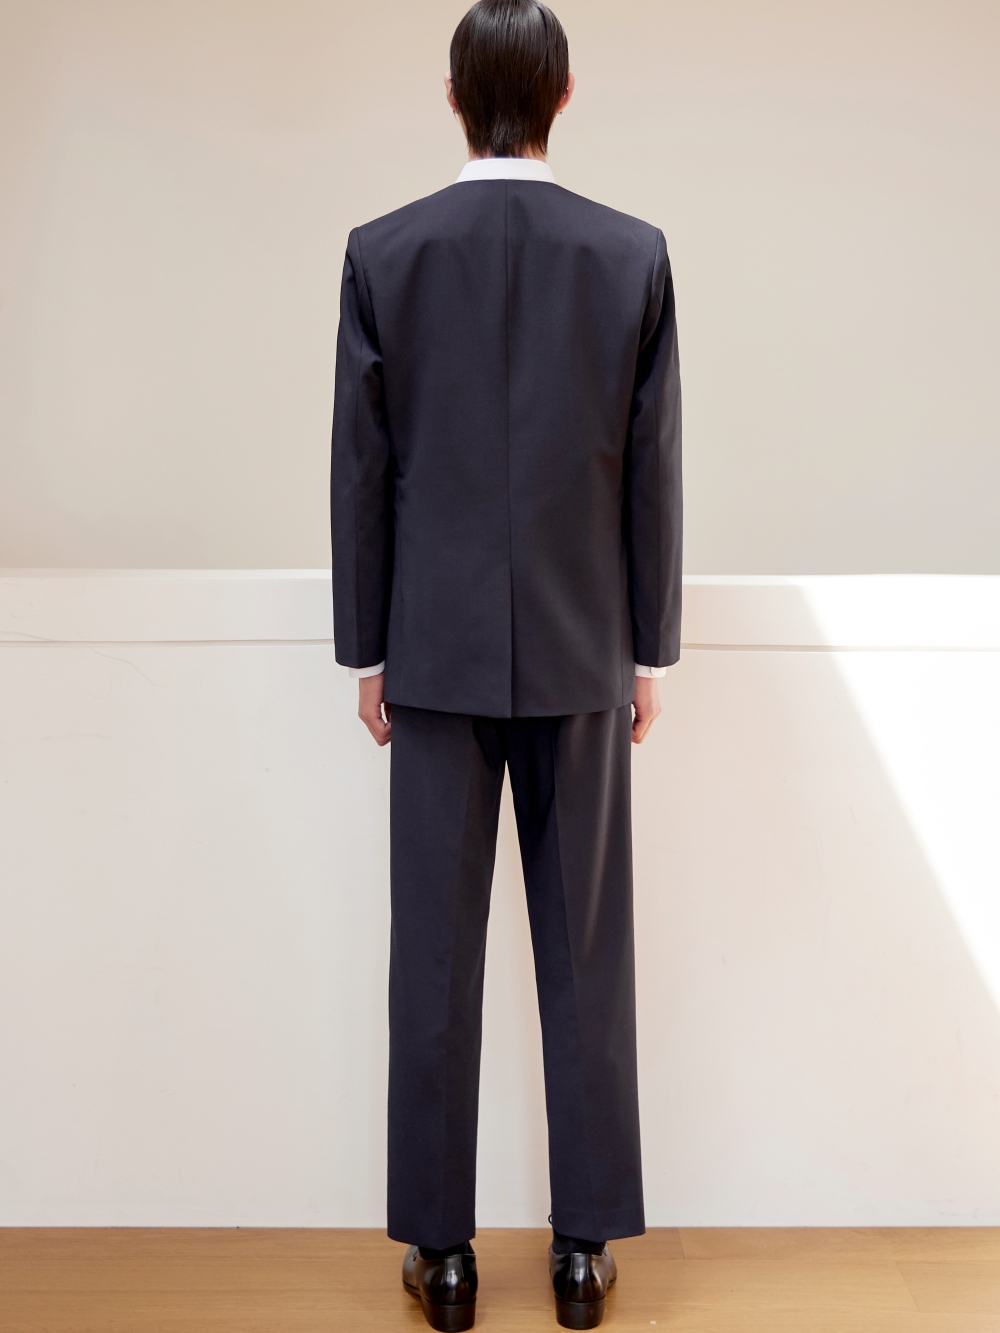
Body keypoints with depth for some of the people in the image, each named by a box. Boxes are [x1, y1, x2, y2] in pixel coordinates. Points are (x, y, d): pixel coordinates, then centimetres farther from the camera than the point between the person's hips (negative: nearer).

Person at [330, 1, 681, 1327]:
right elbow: (653, 468, -2)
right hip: (580, 650, 0)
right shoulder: (634, 254, -3)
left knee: (437, 954, 7)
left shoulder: (383, 252, -4)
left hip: (435, 648, 0)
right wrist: (647, 649, 7)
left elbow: (360, 467, -2)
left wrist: (366, 648, 6)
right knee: (586, 952, 9)